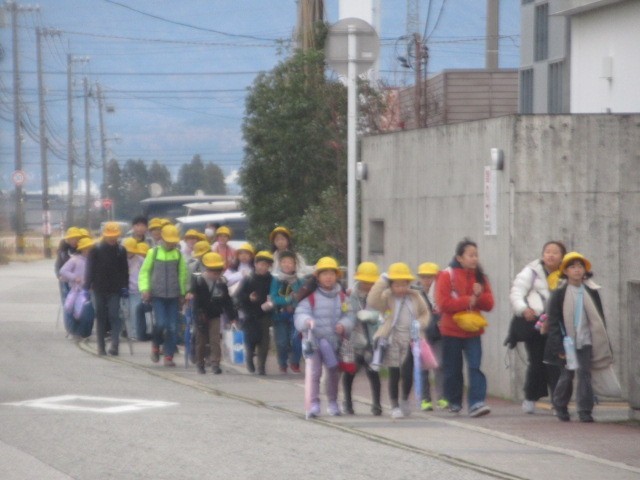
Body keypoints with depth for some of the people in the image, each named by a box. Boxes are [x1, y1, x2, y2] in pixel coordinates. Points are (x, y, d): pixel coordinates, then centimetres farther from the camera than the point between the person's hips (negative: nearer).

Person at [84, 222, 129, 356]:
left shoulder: (121, 250, 3)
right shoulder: (96, 250, -2)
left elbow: (124, 270, 8)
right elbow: (90, 269, -2)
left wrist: (124, 287, 1)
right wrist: (87, 286, -7)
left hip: (114, 290, 0)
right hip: (99, 290, 0)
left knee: (114, 316, -10)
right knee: (100, 318, 6)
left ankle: (114, 344, -15)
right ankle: (101, 347, 11)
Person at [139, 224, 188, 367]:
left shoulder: (178, 254, 7)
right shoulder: (154, 253, 2)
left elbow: (182, 275, 15)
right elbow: (144, 272, 7)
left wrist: (182, 293, 15)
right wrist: (144, 289, -4)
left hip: (173, 296, 2)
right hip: (157, 295, -2)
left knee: (172, 327, -2)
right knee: (161, 323, -14)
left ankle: (169, 356, 6)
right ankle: (156, 345, 15)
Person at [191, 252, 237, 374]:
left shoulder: (221, 283, -1)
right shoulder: (198, 282, -10)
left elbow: (227, 301, 4)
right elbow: (196, 301, -12)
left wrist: (232, 317, 2)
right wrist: (200, 315, -21)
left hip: (215, 316, 2)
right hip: (202, 317, -2)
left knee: (215, 340, -8)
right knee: (201, 340, 8)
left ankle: (215, 364, -10)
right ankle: (200, 364, 20)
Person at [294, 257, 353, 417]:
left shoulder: (341, 297, 5)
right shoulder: (311, 297, -5)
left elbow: (348, 316, 3)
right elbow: (300, 314, -12)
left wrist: (344, 325, -18)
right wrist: (307, 321, -34)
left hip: (333, 341, 4)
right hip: (314, 339, -4)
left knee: (333, 373, 14)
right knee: (314, 371, -12)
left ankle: (332, 403, 30)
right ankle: (314, 404, -12)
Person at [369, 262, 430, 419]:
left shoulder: (415, 296, 6)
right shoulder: (386, 297, -4)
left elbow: (425, 313, 17)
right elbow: (372, 301, -23)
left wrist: (419, 325, -4)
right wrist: (382, 281, -22)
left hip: (411, 341, 2)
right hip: (392, 341, -2)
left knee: (407, 373, -6)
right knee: (394, 375, 3)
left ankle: (405, 401, 21)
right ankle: (394, 406, 17)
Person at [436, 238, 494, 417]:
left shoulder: (480, 277, 7)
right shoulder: (447, 276, -5)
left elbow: (489, 304, 5)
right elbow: (443, 303, -15)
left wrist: (479, 295, -15)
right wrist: (468, 301, -15)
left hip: (473, 331, 2)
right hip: (452, 330, -2)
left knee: (475, 366, -13)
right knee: (453, 369, 7)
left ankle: (476, 403, -21)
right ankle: (454, 402, 24)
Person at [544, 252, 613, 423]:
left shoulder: (591, 292, 4)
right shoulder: (559, 294, -3)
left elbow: (598, 318, 10)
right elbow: (553, 321, -4)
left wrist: (602, 342, 6)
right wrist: (559, 346, -10)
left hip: (585, 340, 1)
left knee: (584, 374, -6)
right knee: (566, 375, 5)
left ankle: (585, 411, -5)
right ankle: (560, 407, 24)